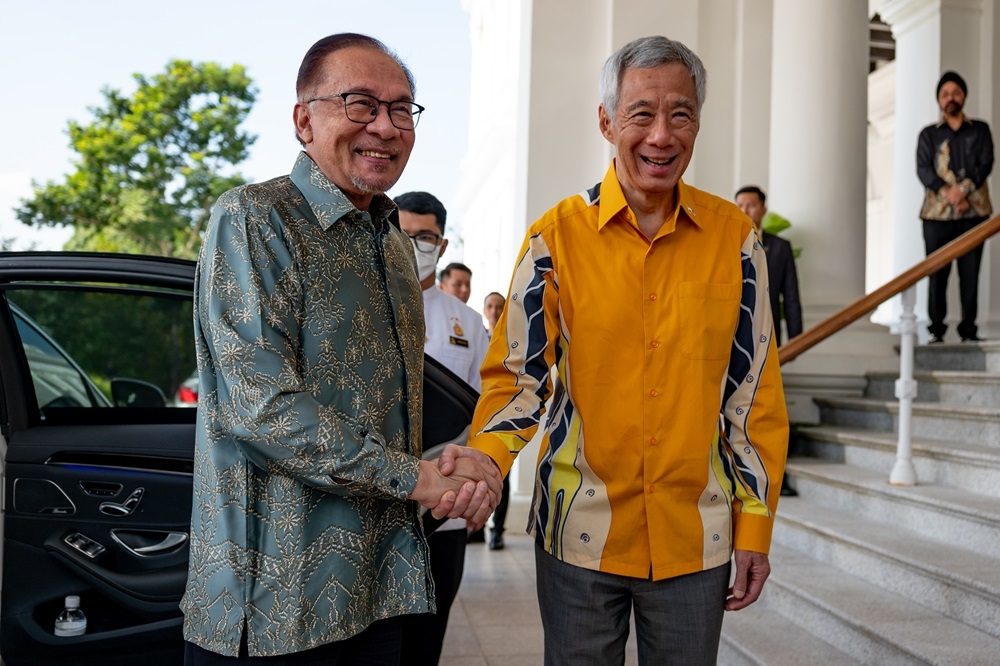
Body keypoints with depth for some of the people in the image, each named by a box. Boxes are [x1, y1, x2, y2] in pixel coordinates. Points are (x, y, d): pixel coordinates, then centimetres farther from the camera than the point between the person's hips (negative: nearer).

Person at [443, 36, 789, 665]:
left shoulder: (734, 236, -1)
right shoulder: (556, 236, -5)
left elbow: (755, 391, 3)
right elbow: (518, 375, -2)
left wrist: (756, 525, 2)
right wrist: (486, 456, -22)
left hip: (696, 539, 1)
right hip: (580, 533, -1)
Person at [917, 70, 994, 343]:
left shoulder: (979, 130, 13)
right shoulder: (929, 134, 11)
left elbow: (986, 164, 1)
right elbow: (923, 170, -2)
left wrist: (962, 189, -16)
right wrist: (949, 194, -17)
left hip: (973, 211, 1)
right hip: (937, 212, -1)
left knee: (970, 273, 1)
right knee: (937, 273, -1)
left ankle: (969, 329, 7)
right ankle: (936, 329, 4)